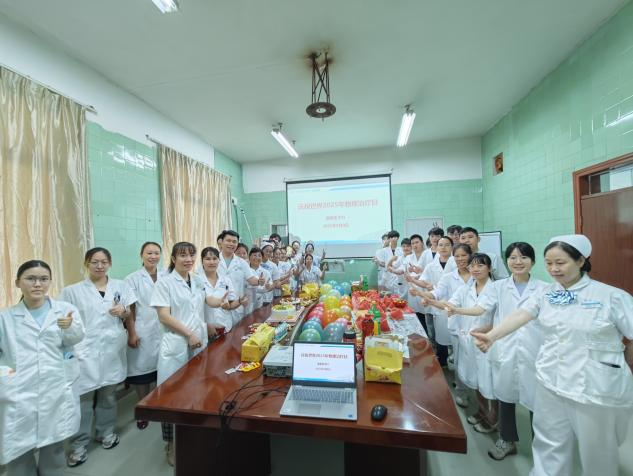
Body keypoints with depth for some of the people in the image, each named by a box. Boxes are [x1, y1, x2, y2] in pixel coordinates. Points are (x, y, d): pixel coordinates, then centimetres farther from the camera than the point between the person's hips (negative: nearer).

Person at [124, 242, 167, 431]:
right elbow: (129, 309, -2)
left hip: (165, 331, 2)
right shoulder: (133, 279, -1)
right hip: (143, 332, -1)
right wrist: (132, 333, -7)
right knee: (142, 368, 8)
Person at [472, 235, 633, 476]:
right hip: (551, 382, 3)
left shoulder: (612, 297, -10)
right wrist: (491, 336, -30)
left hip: (597, 389, -2)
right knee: (549, 445, 17)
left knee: (597, 451, 18)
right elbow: (519, 316, -14)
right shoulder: (545, 294, -2)